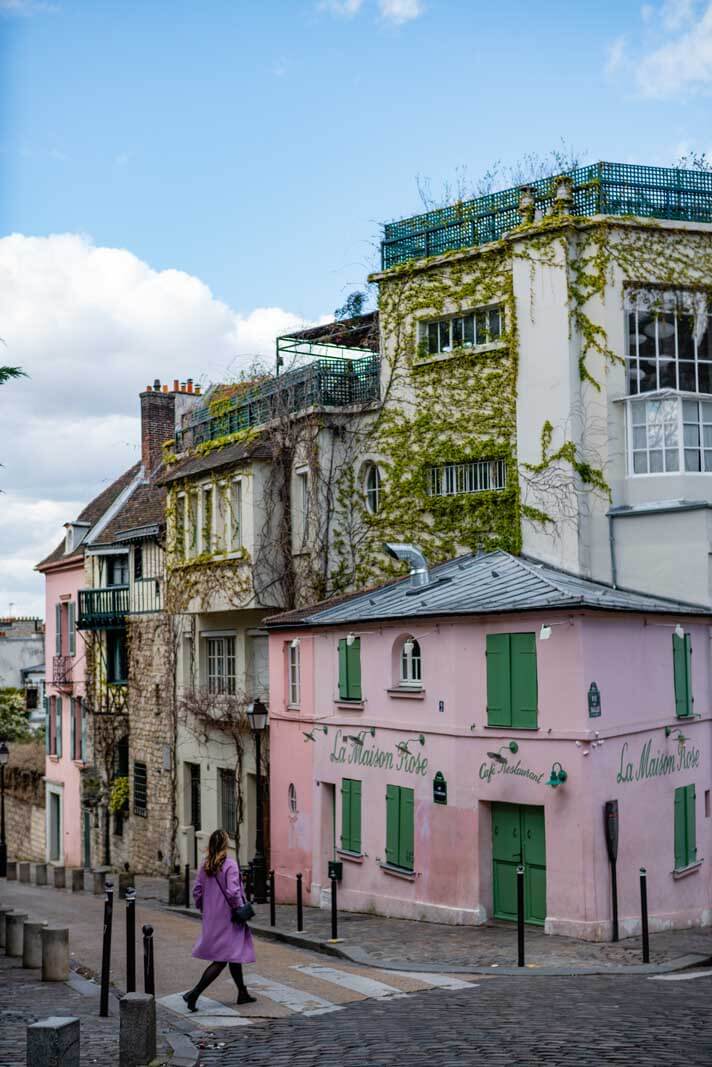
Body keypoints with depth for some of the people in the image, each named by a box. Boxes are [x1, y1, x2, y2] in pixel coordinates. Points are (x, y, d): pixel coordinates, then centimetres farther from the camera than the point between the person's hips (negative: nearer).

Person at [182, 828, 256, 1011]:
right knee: (221, 960, -2)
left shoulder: (205, 867, 3)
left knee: (234, 955, 20)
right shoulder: (230, 865, -17)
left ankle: (242, 993, 29)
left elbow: (197, 891, 5)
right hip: (227, 919, -8)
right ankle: (194, 993, -10)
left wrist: (204, 910, 17)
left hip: (211, 919, 8)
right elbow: (233, 892, -23)